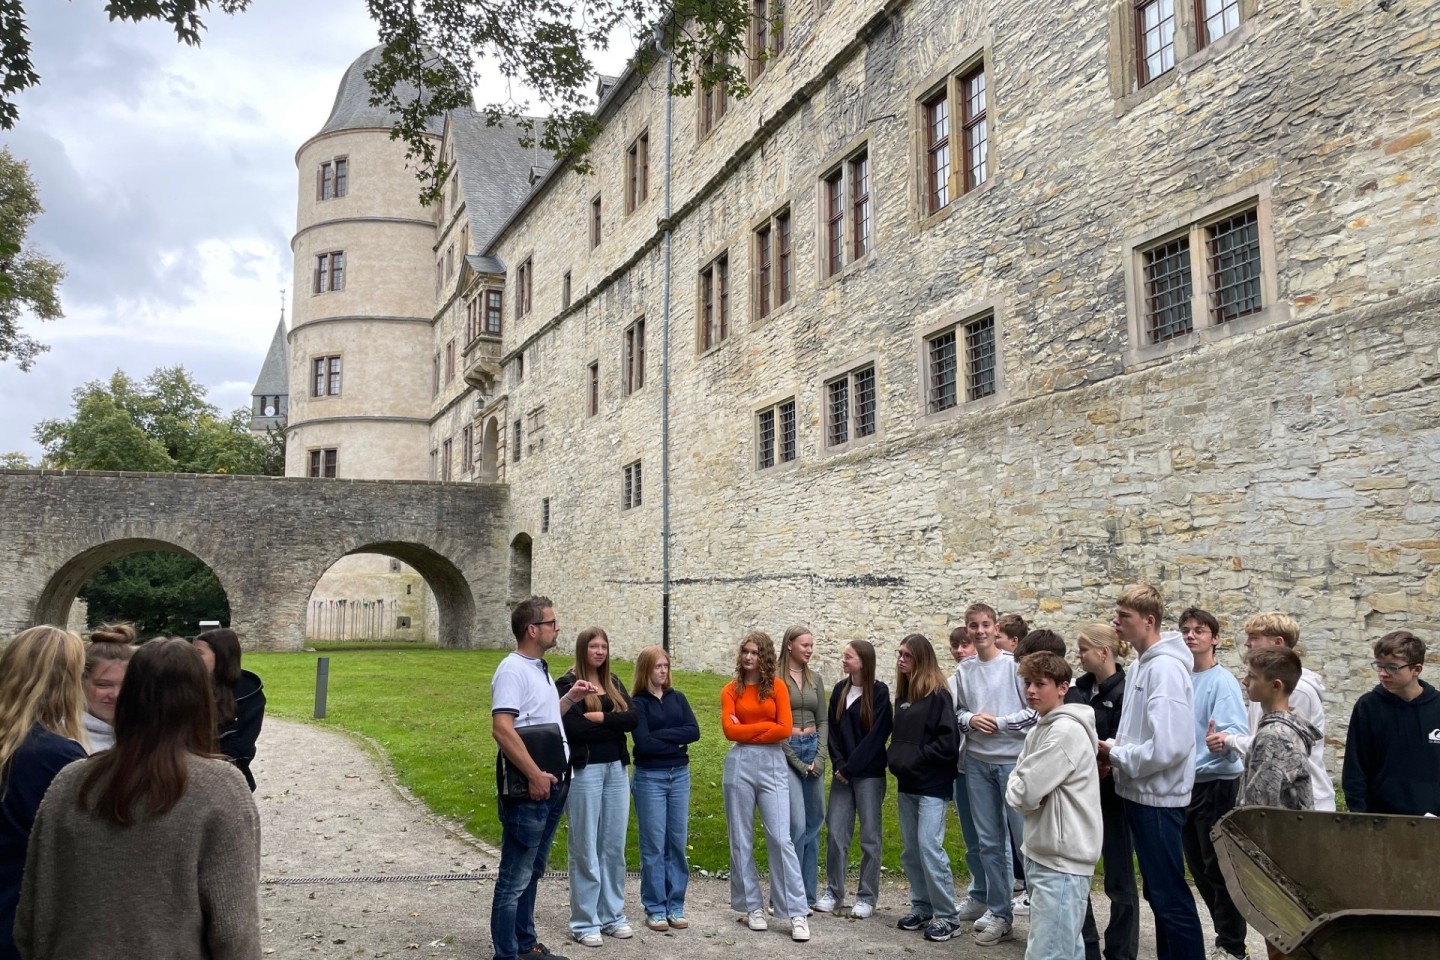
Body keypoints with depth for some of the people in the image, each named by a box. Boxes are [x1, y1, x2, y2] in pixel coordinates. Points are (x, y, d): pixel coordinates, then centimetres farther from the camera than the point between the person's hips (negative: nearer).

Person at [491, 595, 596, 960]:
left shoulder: (540, 667, 14)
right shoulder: (512, 670, -16)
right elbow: (501, 728, -25)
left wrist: (569, 699, 11)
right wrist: (534, 775, -24)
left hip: (552, 787, 10)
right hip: (528, 790, -10)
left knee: (531, 872, 19)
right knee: (515, 878, -1)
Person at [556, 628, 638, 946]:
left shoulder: (612, 683, 12)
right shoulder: (568, 684, -6)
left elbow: (633, 718, 0)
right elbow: (572, 727, -20)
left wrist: (599, 717, -13)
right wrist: (614, 724, -10)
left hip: (616, 770, 6)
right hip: (584, 771, -6)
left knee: (614, 846, 11)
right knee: (585, 848, 1)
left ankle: (612, 914, 23)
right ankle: (584, 922, 11)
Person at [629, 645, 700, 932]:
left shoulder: (677, 698, 8)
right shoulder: (637, 703, -5)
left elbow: (694, 731, -6)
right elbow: (644, 743, -16)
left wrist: (660, 734, -13)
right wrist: (676, 742, -8)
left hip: (680, 775, 4)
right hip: (649, 778, -4)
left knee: (678, 842, 8)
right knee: (653, 845, 1)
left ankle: (675, 906, 18)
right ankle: (655, 908, 11)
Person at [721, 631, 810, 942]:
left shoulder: (777, 687, 3)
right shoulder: (731, 690, 4)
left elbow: (785, 729, -7)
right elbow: (730, 730, -8)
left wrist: (747, 731, -6)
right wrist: (766, 726, -7)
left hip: (773, 765, -1)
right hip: (740, 765, 1)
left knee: (780, 838, -4)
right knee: (741, 839, 7)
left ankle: (798, 913, 0)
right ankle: (752, 906, 19)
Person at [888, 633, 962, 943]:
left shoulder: (938, 694, -11)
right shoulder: (903, 693, 12)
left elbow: (948, 741, -18)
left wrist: (916, 758, -16)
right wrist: (896, 758, 2)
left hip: (932, 785, -8)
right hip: (907, 784, 8)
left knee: (929, 847, -10)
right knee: (910, 850, 10)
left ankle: (947, 916, 0)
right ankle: (922, 907, 22)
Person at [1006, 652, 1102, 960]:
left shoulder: (1067, 732, -17)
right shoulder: (1038, 730, 12)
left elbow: (1023, 793, -21)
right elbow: (1017, 783, 12)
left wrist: (1016, 788, -2)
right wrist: (1020, 789, -7)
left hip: (1062, 858, -10)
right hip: (1042, 853, 10)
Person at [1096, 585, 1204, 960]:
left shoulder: (1165, 667, -19)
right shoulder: (1141, 665, 10)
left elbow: (1168, 746, -27)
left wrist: (1116, 756, -14)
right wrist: (1116, 750, 1)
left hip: (1158, 797, -10)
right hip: (1140, 793, 10)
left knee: (1170, 895, -1)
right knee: (1157, 892, 18)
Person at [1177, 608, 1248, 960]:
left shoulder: (1223, 681, -15)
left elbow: (1237, 733, -25)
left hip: (1217, 784, -7)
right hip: (1186, 784, 7)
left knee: (1219, 868, 2)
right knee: (1199, 868, 16)